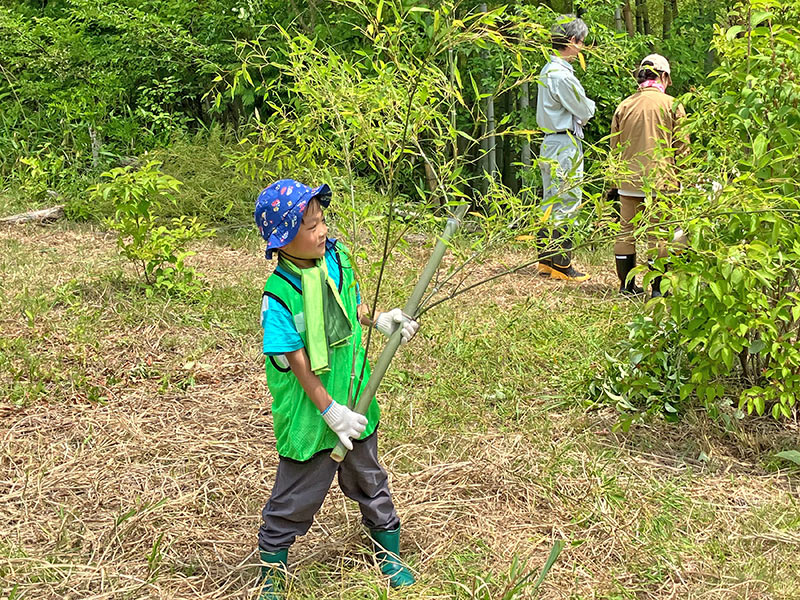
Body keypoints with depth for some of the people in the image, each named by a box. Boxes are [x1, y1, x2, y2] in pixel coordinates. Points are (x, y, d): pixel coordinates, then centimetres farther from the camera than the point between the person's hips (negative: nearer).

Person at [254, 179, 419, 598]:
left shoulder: (337, 257, -5)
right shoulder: (279, 296, -23)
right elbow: (297, 362, -21)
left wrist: (378, 320, -3)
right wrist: (330, 411, -21)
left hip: (354, 401, 6)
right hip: (309, 415, -6)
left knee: (369, 481, 23)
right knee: (295, 498, 9)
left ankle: (389, 554, 43)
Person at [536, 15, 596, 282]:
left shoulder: (548, 70, 13)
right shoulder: (562, 75, -18)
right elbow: (585, 112, -10)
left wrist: (579, 115, 3)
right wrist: (590, 104, 9)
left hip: (550, 144, 10)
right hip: (566, 146, -10)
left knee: (551, 204, 14)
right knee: (567, 205, -4)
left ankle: (546, 259, 21)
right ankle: (562, 265, 0)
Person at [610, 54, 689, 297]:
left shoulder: (624, 106, 6)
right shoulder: (672, 105, -3)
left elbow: (615, 147, 12)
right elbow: (682, 147, -2)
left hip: (629, 179, 3)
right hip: (661, 180, -3)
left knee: (626, 230, 10)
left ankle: (626, 284, 16)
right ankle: (658, 287, 4)